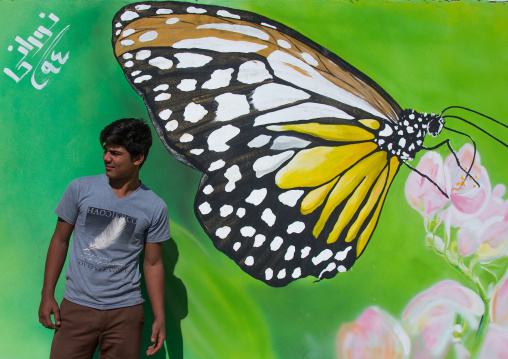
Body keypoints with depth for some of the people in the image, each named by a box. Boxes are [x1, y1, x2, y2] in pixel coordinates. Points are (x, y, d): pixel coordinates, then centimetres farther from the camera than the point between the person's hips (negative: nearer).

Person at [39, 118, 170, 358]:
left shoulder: (155, 208, -2)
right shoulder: (81, 189, -2)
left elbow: (153, 264, 4)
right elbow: (60, 240, 6)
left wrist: (159, 318, 2)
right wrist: (47, 295, 3)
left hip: (125, 311, 0)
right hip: (76, 307, 0)